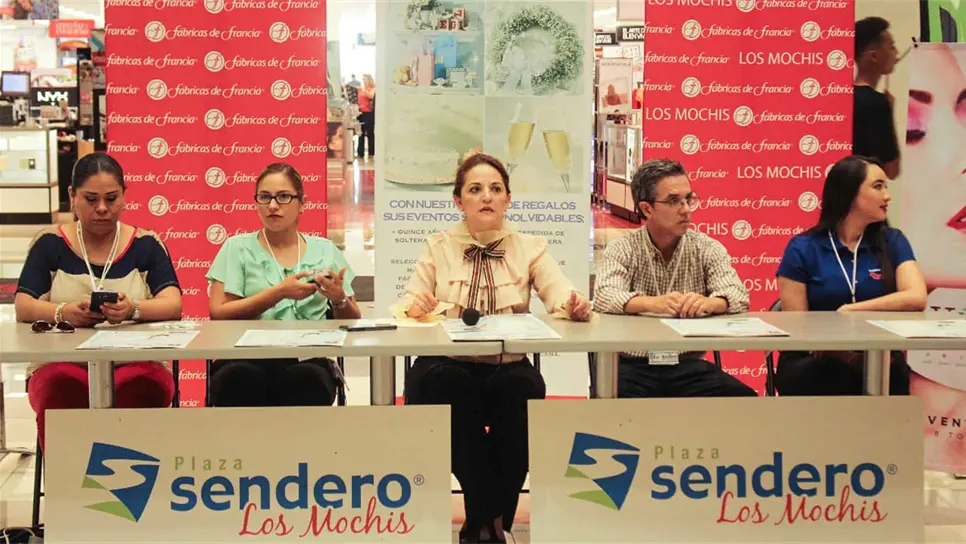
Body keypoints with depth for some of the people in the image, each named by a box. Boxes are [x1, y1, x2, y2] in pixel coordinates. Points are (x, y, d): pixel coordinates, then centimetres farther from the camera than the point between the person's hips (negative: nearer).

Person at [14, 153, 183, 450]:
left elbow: (173, 306, -2)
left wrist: (134, 310, -25)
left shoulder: (146, 245, 11)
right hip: (63, 362, 0)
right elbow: (22, 306, 2)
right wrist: (63, 313, -21)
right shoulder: (50, 244, 12)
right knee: (61, 387, -35)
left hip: (136, 362, 0)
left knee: (145, 386, -34)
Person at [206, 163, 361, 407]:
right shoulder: (237, 248, 10)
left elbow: (353, 322, 18)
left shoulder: (325, 251, 16)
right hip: (247, 359, -1)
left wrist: (339, 299, -5)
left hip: (307, 359, 2)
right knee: (240, 378, -37)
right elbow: (218, 313, -2)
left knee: (309, 379, -35)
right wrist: (279, 292, -11)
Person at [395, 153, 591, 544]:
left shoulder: (530, 248, 8)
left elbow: (561, 296, -7)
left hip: (508, 370, 1)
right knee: (444, 385, -34)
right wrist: (415, 306, -25)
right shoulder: (438, 247, 8)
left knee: (524, 388, -33)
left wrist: (574, 305, -30)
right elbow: (407, 305, -1)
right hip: (447, 367, 0)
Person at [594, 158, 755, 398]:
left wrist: (709, 303, -32)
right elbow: (604, 297, -16)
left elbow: (738, 295, -8)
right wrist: (651, 303, -37)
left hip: (689, 366, 3)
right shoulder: (622, 250, 2)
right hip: (632, 367, -2)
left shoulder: (708, 249, 7)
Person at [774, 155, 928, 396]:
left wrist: (849, 311, -14)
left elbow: (916, 298, -9)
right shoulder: (802, 249, 0)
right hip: (817, 366, -2)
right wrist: (840, 353, -19)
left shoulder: (892, 242, 8)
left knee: (894, 373, -34)